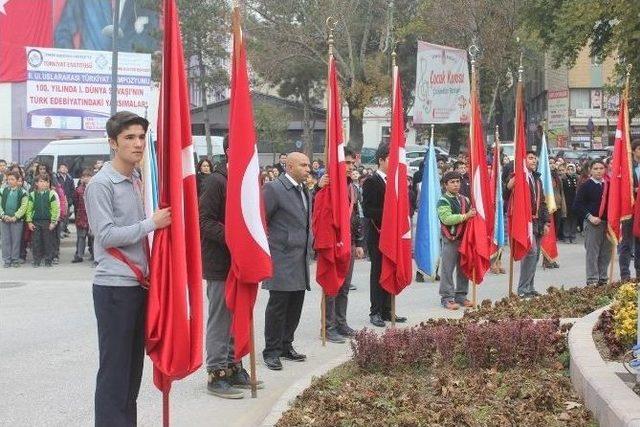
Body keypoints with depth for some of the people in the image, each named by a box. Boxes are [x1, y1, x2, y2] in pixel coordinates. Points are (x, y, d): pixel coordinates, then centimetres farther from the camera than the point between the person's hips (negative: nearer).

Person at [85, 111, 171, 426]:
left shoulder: (139, 180, 11)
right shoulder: (101, 185, -11)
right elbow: (106, 235, -17)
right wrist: (151, 224, -17)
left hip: (140, 284, 7)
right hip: (115, 287, -7)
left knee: (134, 364, 13)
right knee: (114, 366, -3)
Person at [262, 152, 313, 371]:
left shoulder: (305, 190, 15)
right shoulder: (273, 188, -11)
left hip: (301, 259, 8)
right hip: (282, 258, -8)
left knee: (295, 305, 11)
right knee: (278, 304, -3)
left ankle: (286, 345, 23)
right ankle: (271, 351, 6)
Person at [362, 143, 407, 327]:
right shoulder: (371, 182, -8)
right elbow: (367, 210, -15)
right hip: (378, 234, -6)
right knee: (377, 272, 0)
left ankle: (387, 310, 17)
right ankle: (375, 312, 6)